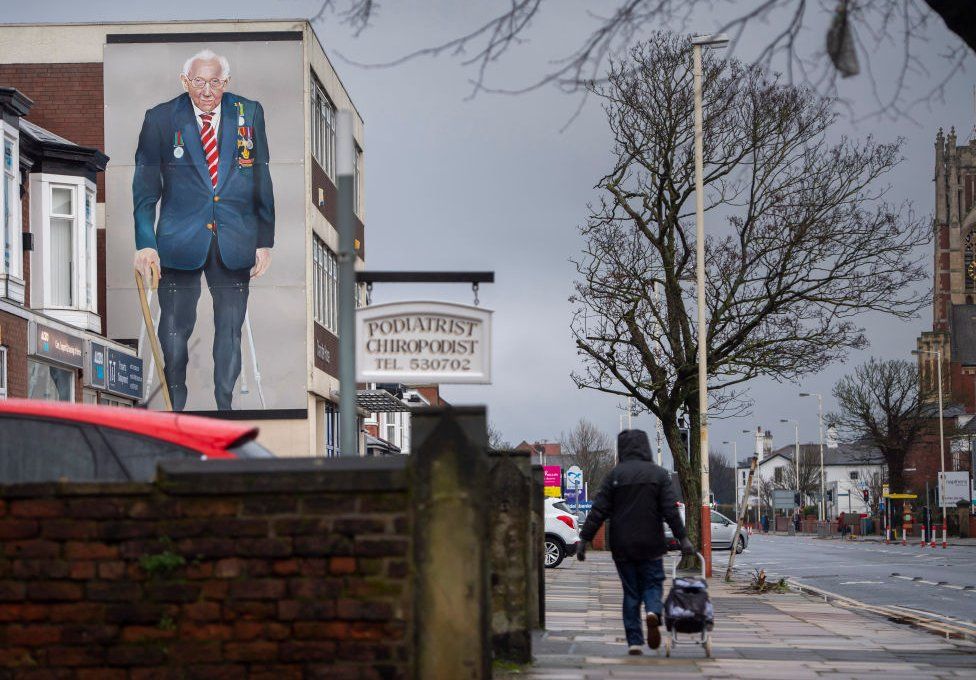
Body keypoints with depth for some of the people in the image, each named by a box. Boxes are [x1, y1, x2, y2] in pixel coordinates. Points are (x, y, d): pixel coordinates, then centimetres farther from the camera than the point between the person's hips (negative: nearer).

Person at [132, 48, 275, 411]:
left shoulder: (249, 113, 2)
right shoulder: (161, 119, -2)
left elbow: (262, 180, 6)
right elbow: (145, 187, 0)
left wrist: (265, 241, 4)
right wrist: (145, 243, -8)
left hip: (235, 242, 1)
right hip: (179, 241, -1)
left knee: (231, 330, 7)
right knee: (174, 330, 4)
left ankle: (225, 405, 20)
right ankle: (175, 407, 20)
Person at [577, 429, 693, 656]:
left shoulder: (615, 475, -2)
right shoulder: (659, 474, 0)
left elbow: (599, 510, -4)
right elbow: (670, 510, -5)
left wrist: (585, 538, 0)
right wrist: (682, 538, -1)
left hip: (622, 545, 0)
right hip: (651, 544, 0)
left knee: (630, 591, 8)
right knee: (652, 583, 12)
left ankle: (634, 641, 2)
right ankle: (653, 612, -20)